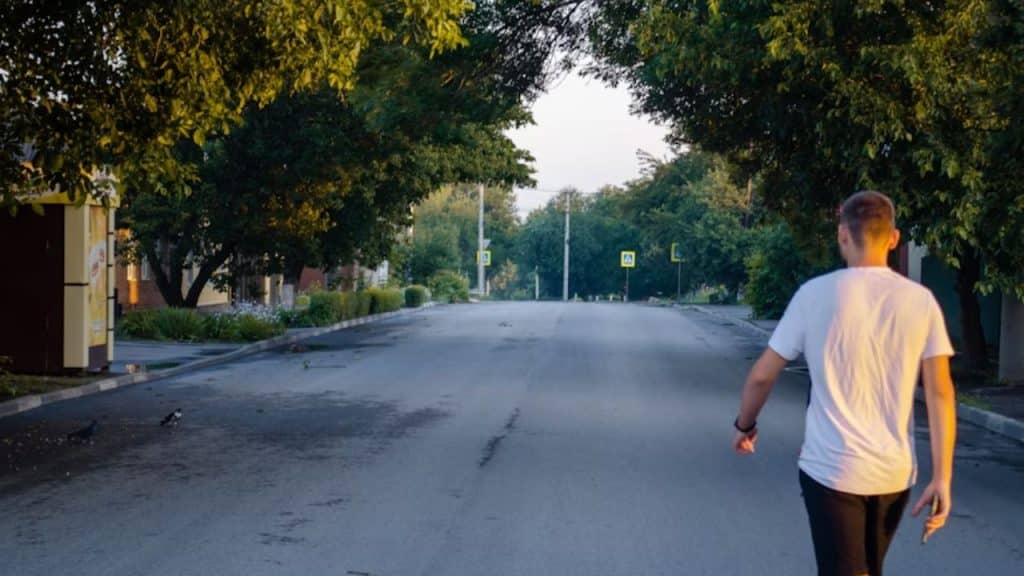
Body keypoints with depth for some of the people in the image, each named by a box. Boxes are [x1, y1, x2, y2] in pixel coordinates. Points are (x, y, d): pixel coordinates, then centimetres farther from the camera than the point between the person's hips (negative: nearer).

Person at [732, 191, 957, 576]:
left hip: (831, 468, -4)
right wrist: (942, 478, -1)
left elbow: (762, 375, -3)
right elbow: (940, 393, -4)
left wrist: (745, 424, 16)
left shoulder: (815, 294, -8)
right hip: (895, 471, 4)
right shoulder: (920, 301, -1)